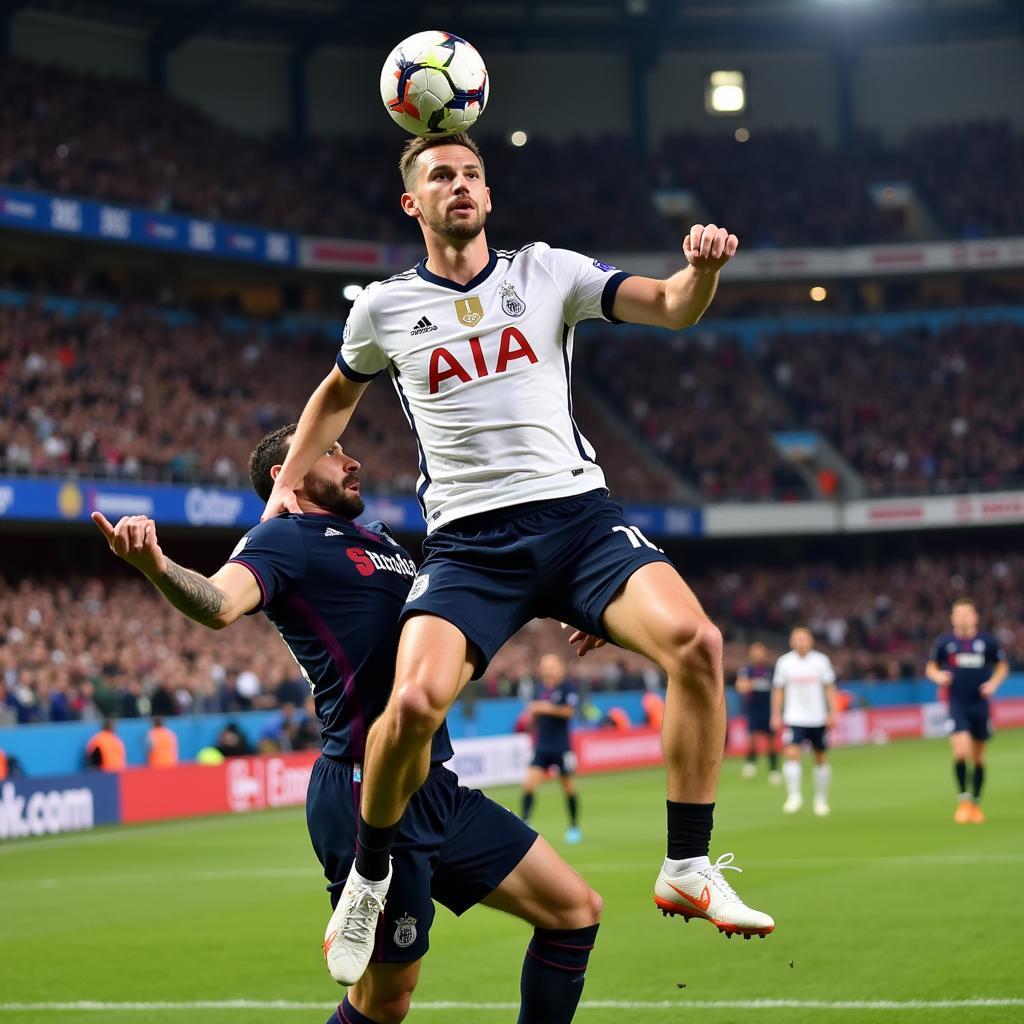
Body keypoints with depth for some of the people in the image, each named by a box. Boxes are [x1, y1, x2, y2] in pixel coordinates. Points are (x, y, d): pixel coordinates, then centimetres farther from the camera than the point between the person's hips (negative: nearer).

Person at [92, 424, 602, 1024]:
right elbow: (220, 603, -27)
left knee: (576, 910, 12)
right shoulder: (287, 539, -6)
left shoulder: (378, 541, 19)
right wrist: (156, 566, -48)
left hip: (434, 788, 9)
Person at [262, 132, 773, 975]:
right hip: (468, 541, -1)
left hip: (578, 515, 1)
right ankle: (369, 879, 3)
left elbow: (674, 308, 0)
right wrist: (288, 484, 23)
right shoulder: (385, 307, 10)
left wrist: (703, 267, -21)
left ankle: (688, 872, -11)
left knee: (696, 642, -25)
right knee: (415, 702, -26)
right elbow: (338, 394, 30)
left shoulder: (547, 272, 9)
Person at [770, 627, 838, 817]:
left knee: (820, 758, 9)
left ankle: (821, 799, 22)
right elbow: (778, 690, 6)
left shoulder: (821, 661, 0)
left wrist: (833, 713, -2)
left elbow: (829, 688, 5)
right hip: (794, 719, -1)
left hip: (818, 718, 1)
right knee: (791, 754, -19)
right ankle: (794, 796, -16)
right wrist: (776, 715, 0)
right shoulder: (784, 662, -1)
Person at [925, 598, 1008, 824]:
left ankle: (976, 803, 24)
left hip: (980, 705, 2)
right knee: (961, 750, -20)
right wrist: (937, 676, -11)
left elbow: (1002, 665, 13)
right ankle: (963, 799, -6)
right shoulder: (944, 642, 0)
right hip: (956, 705, -2)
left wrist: (993, 683, -4)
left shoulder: (987, 641, 1)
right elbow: (930, 667, 10)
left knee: (978, 756, 10)